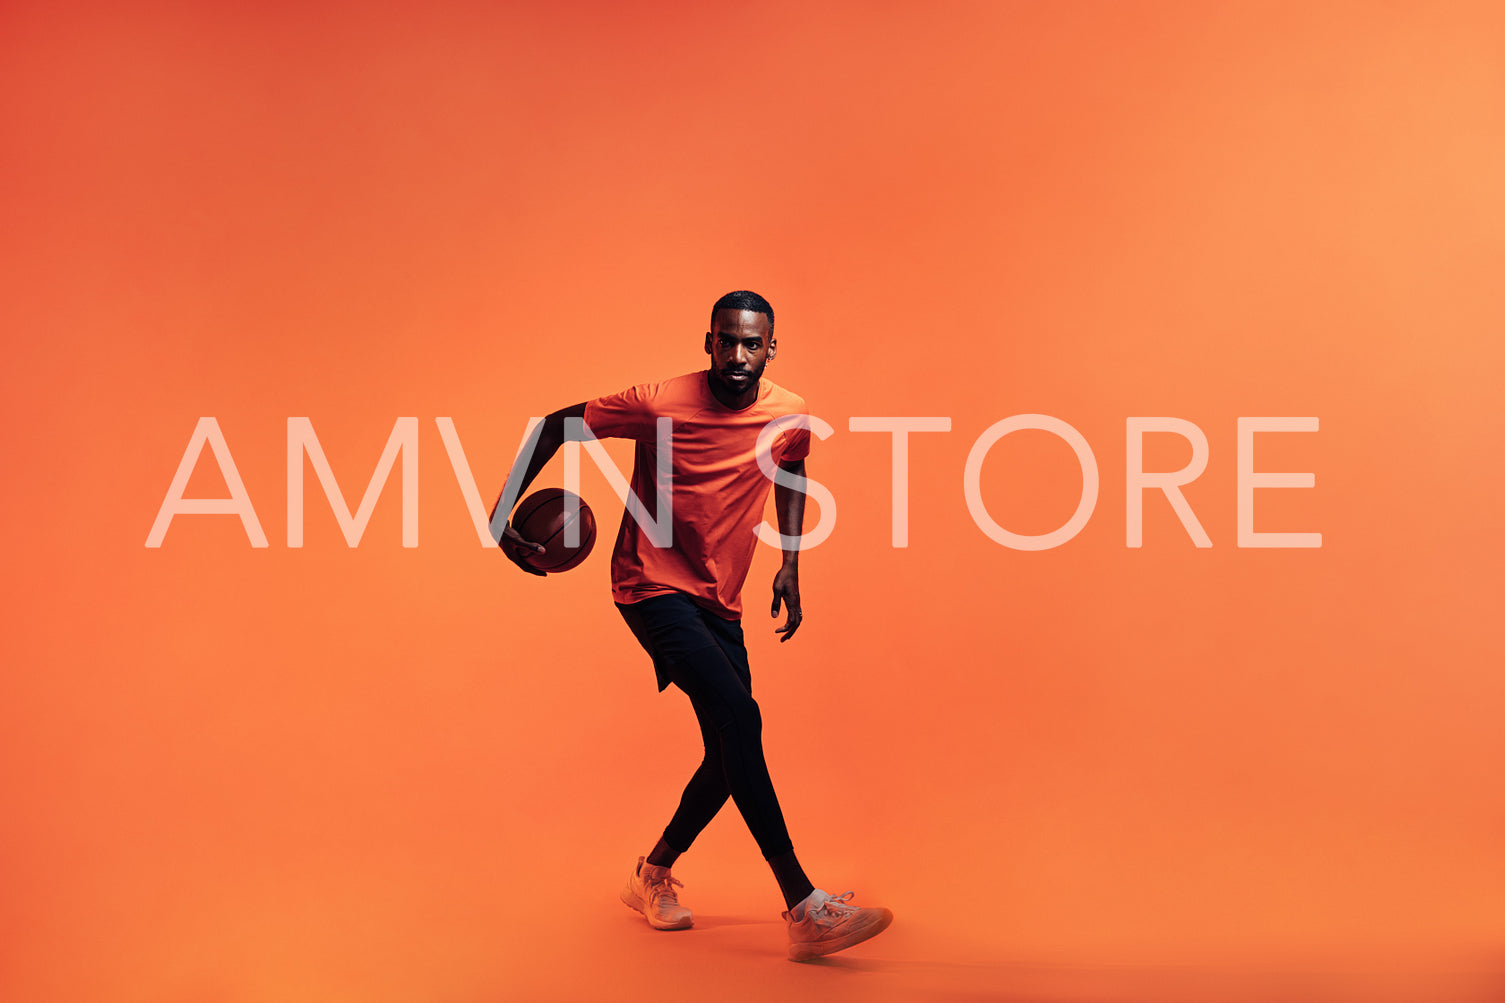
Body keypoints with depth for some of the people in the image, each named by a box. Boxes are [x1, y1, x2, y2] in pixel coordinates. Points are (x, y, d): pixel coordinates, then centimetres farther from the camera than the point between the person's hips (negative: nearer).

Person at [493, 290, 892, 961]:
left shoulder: (790, 418, -3)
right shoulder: (659, 404, -15)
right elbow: (556, 427, -3)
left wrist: (790, 565, 12)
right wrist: (503, 512, -9)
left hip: (720, 601, 6)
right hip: (653, 587, -6)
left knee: (731, 757, 8)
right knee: (739, 718, -24)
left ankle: (653, 876, 33)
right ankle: (804, 910, -20)